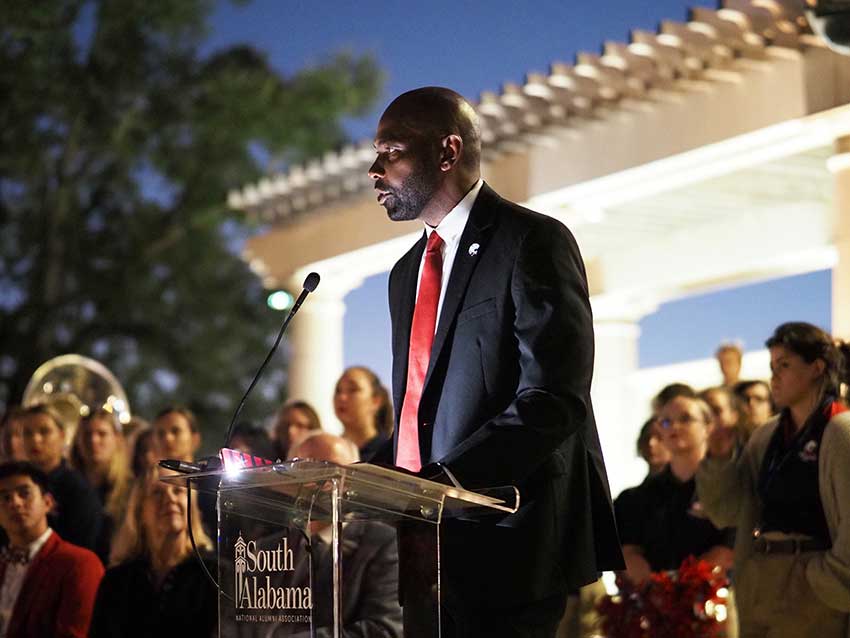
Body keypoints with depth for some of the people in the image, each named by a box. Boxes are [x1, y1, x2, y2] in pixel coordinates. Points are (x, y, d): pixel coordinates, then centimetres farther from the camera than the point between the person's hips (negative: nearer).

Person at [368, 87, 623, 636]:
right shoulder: (408, 271, 20)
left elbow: (553, 402, -16)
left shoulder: (533, 242, -6)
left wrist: (444, 480, -24)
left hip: (505, 535, -7)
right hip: (423, 537, 7)